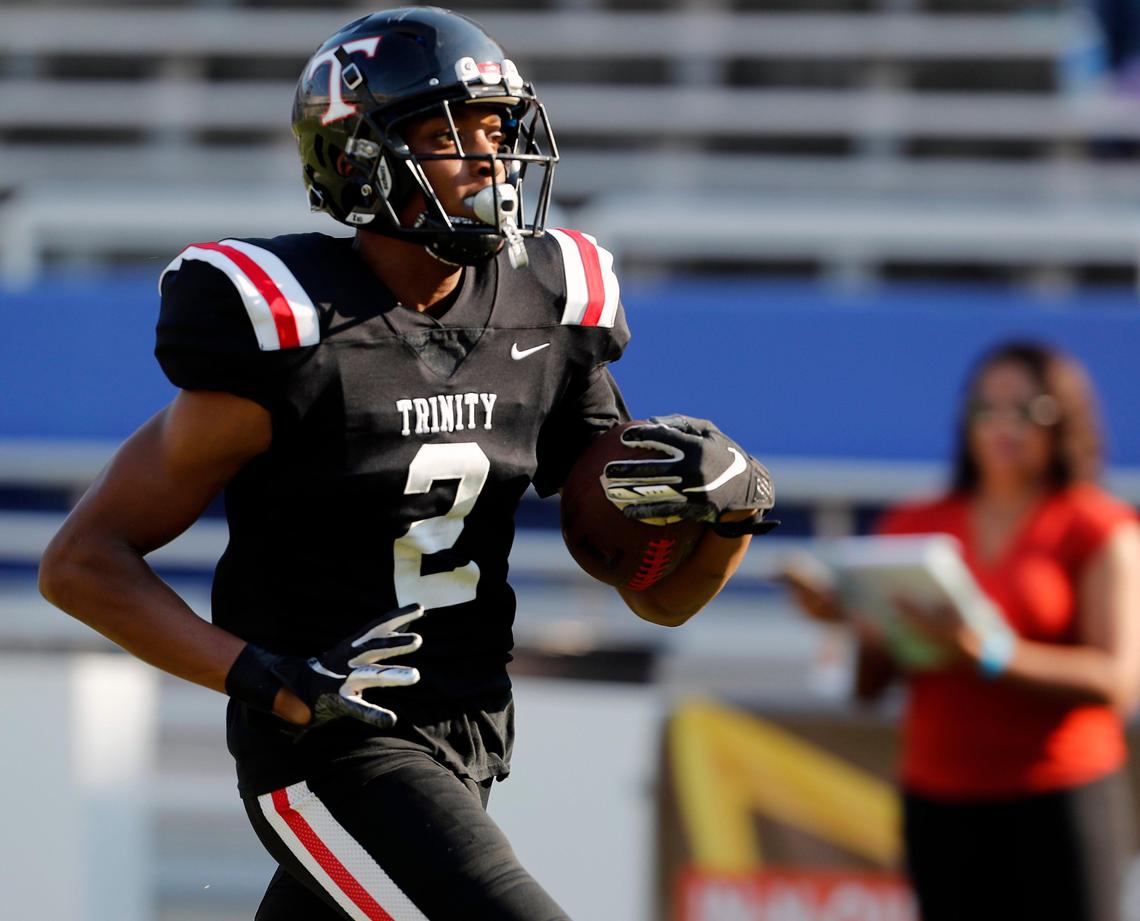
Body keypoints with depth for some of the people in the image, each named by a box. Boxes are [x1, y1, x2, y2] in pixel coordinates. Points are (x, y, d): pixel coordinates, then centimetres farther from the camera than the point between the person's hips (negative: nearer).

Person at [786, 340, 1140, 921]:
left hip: (1058, 801, -4)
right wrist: (847, 617, -11)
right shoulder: (915, 526, 13)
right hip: (940, 802, 4)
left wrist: (989, 655, -22)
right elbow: (870, 684, 10)